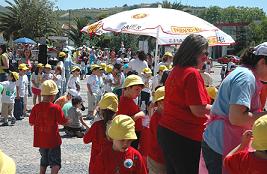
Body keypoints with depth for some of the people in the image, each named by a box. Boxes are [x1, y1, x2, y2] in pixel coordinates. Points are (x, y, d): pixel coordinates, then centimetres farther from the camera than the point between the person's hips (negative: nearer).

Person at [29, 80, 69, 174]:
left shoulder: (36, 107, -5)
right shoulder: (56, 108, -15)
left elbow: (31, 123, 4)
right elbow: (63, 122, -8)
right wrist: (68, 120, 12)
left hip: (40, 141, 5)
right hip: (53, 141, -5)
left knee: (44, 160, 24)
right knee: (55, 163, 2)